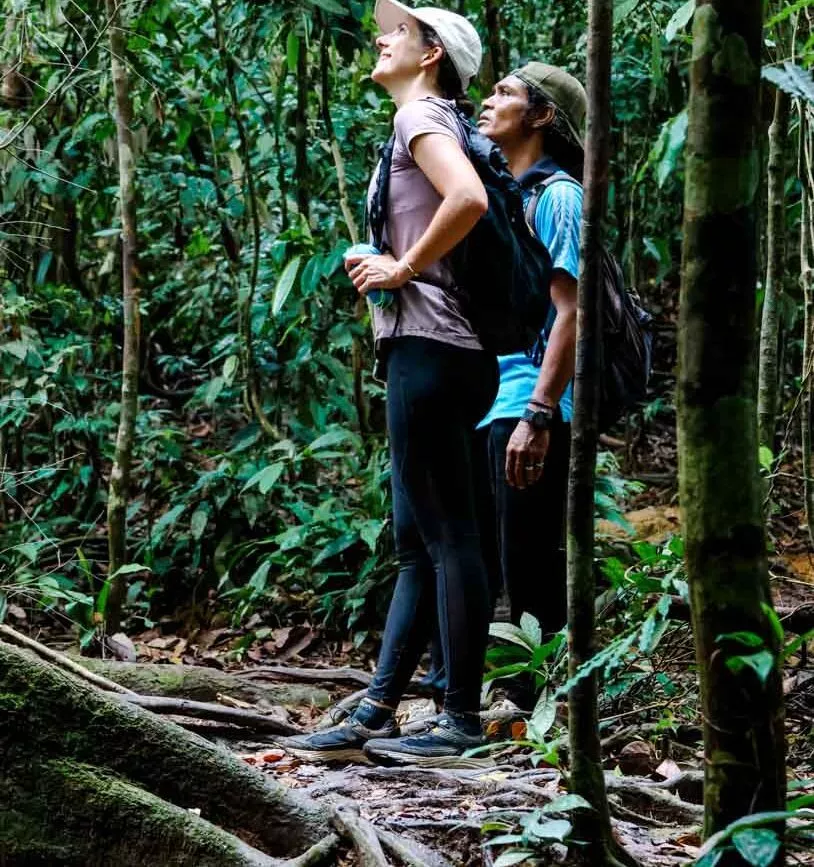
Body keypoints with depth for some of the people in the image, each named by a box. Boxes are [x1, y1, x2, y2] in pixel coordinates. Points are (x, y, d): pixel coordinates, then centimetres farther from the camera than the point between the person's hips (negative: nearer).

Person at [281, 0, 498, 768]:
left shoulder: (423, 115, -6)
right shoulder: (425, 124, 22)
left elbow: (469, 196, -26)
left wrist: (405, 268, -14)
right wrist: (393, 265, 13)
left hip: (429, 349, -10)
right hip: (434, 354, 10)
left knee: (447, 538, -7)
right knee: (418, 544, 7)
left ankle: (462, 721, -4)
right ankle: (373, 718, 11)